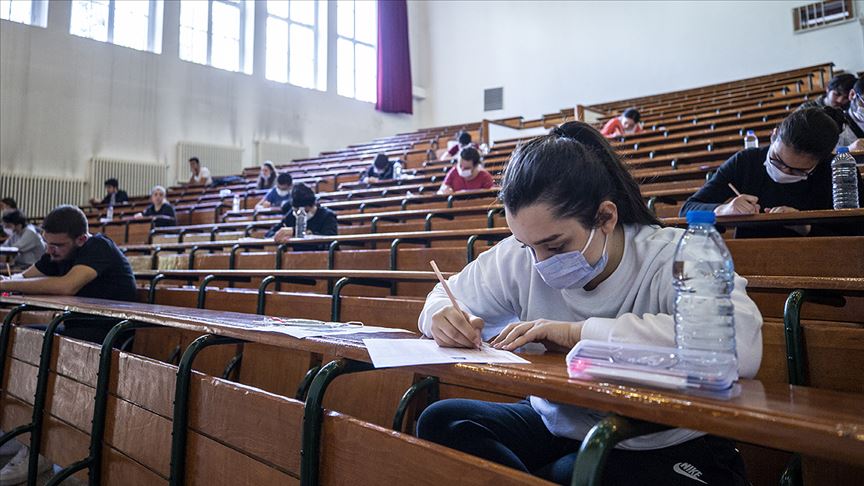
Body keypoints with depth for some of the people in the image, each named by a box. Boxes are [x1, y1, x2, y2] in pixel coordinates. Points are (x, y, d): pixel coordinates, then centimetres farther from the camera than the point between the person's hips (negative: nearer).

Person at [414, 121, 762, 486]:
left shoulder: (672, 257, -18)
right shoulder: (519, 256, -6)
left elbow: (743, 345, -38)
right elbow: (449, 297, 9)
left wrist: (581, 332, -32)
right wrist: (444, 317, -18)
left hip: (661, 450, -5)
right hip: (556, 428, 6)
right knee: (441, 421, -14)